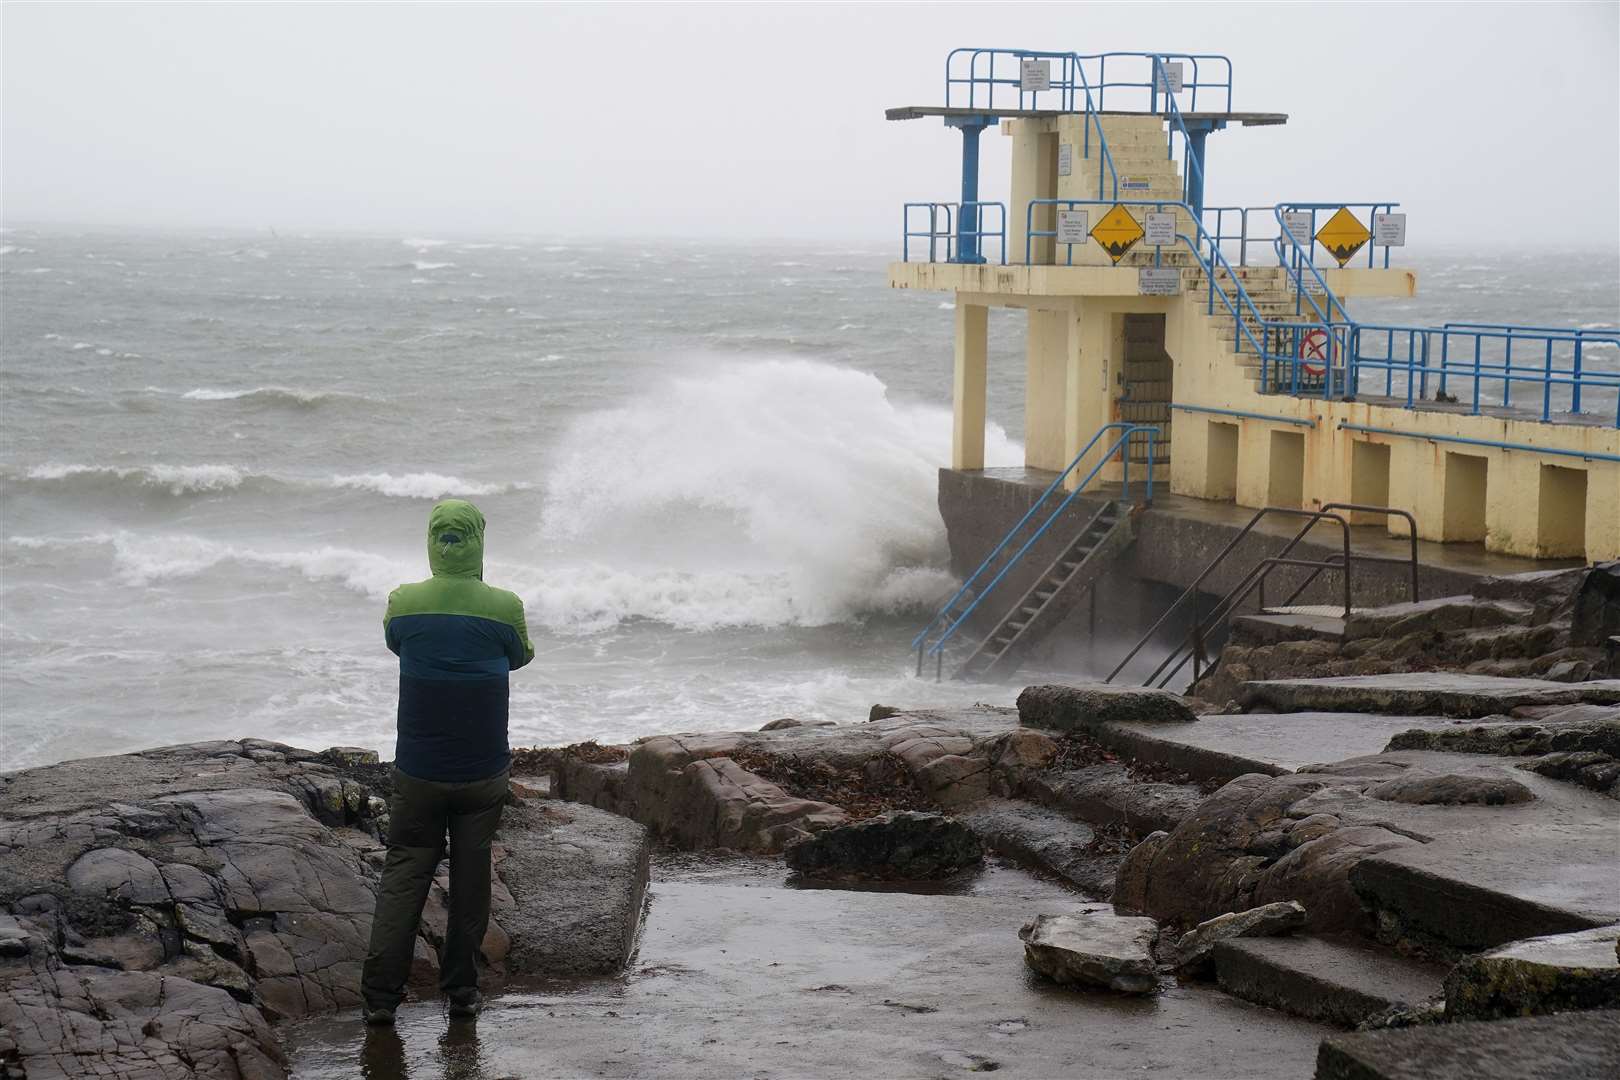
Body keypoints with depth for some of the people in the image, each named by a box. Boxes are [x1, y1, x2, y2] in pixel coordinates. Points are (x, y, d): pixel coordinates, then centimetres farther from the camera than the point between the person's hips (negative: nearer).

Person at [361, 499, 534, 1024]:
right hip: (483, 774, -1)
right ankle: (461, 991, 17)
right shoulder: (504, 607, -12)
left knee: (404, 874, 7)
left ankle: (380, 995, 1)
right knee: (471, 878, 11)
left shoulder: (403, 603, -8)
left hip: (418, 773, 1)